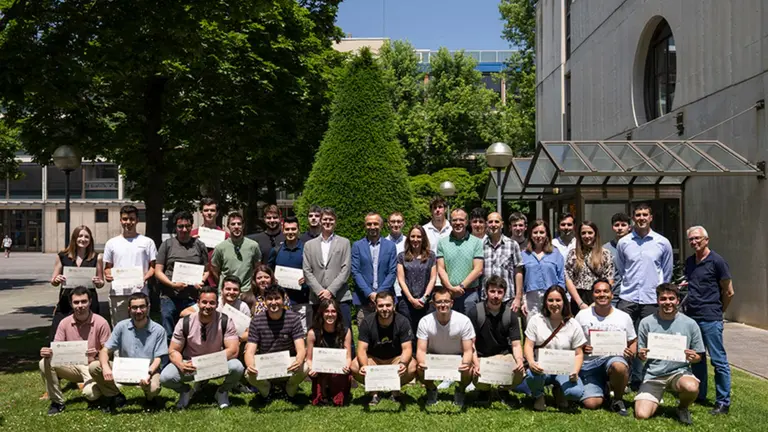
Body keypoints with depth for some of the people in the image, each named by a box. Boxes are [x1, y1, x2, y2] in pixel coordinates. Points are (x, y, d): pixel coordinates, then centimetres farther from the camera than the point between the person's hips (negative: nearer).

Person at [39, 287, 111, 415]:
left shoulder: (101, 323, -10)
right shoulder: (65, 323, -1)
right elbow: (55, 350, 0)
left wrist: (96, 356, -29)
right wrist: (47, 353, -24)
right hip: (71, 366, 4)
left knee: (90, 393, -31)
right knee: (44, 363, -22)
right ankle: (57, 402, -6)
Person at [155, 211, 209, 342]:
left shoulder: (199, 245, 12)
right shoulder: (167, 245, 8)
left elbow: (207, 270, 13)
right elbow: (158, 271, 4)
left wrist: (201, 282, -9)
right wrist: (173, 284, -12)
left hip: (193, 298, 1)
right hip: (169, 298, -1)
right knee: (168, 335, 4)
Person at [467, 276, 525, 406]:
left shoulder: (510, 315, -2)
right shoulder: (475, 312, -10)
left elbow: (516, 344, -6)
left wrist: (519, 360, -28)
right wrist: (476, 364, -27)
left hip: (503, 356, 2)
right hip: (480, 357, -2)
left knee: (520, 373, -27)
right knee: (479, 380, -32)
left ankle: (505, 389, 11)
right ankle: (484, 391, 11)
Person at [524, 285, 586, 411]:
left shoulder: (573, 325, 2)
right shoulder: (536, 320, 0)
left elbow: (579, 353, 2)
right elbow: (528, 346, -3)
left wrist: (575, 372, -18)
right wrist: (531, 362, -25)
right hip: (541, 368, 0)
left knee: (576, 392, -30)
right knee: (532, 375, -37)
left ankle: (559, 391, 12)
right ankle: (538, 396, 2)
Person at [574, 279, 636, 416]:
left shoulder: (624, 317, 7)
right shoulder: (582, 315, 6)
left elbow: (633, 341, 15)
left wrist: (631, 353, -7)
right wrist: (581, 348, -13)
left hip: (614, 358, 0)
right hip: (589, 363, 0)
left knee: (619, 366, -40)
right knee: (591, 404, -19)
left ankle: (618, 400, -8)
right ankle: (602, 388, 20)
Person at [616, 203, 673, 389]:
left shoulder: (663, 243, 3)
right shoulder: (623, 243, 4)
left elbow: (667, 275, 12)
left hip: (652, 300, 0)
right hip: (627, 299, 0)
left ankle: (638, 380, 15)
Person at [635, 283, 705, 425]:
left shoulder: (690, 324, -2)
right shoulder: (646, 323, -2)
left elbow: (698, 357, 7)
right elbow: (640, 354, 5)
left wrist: (693, 358, -16)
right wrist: (641, 355, -18)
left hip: (679, 372, 0)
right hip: (653, 375, 0)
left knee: (691, 387, -37)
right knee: (641, 415, -20)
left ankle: (683, 407, 1)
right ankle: (655, 400, 18)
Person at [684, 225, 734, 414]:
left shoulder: (717, 262, -8)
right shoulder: (689, 262, 12)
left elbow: (729, 292, -3)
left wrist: (717, 311, 7)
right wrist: (688, 304, 12)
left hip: (710, 320, -7)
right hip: (691, 317, 7)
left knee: (718, 360, -3)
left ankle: (723, 402, 3)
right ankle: (699, 395, 26)